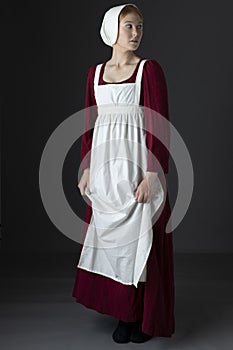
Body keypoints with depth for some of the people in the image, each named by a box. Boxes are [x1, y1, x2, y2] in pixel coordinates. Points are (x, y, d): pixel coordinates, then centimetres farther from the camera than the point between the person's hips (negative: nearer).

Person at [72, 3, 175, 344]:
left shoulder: (150, 69, -3)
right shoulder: (95, 72, 11)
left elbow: (159, 124, -9)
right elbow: (90, 125, 12)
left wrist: (152, 174, -16)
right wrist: (87, 169, 8)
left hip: (138, 162, -4)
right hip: (105, 164, 5)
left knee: (140, 238, 2)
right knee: (111, 238, 8)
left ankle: (147, 317, 18)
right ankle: (124, 313, 24)